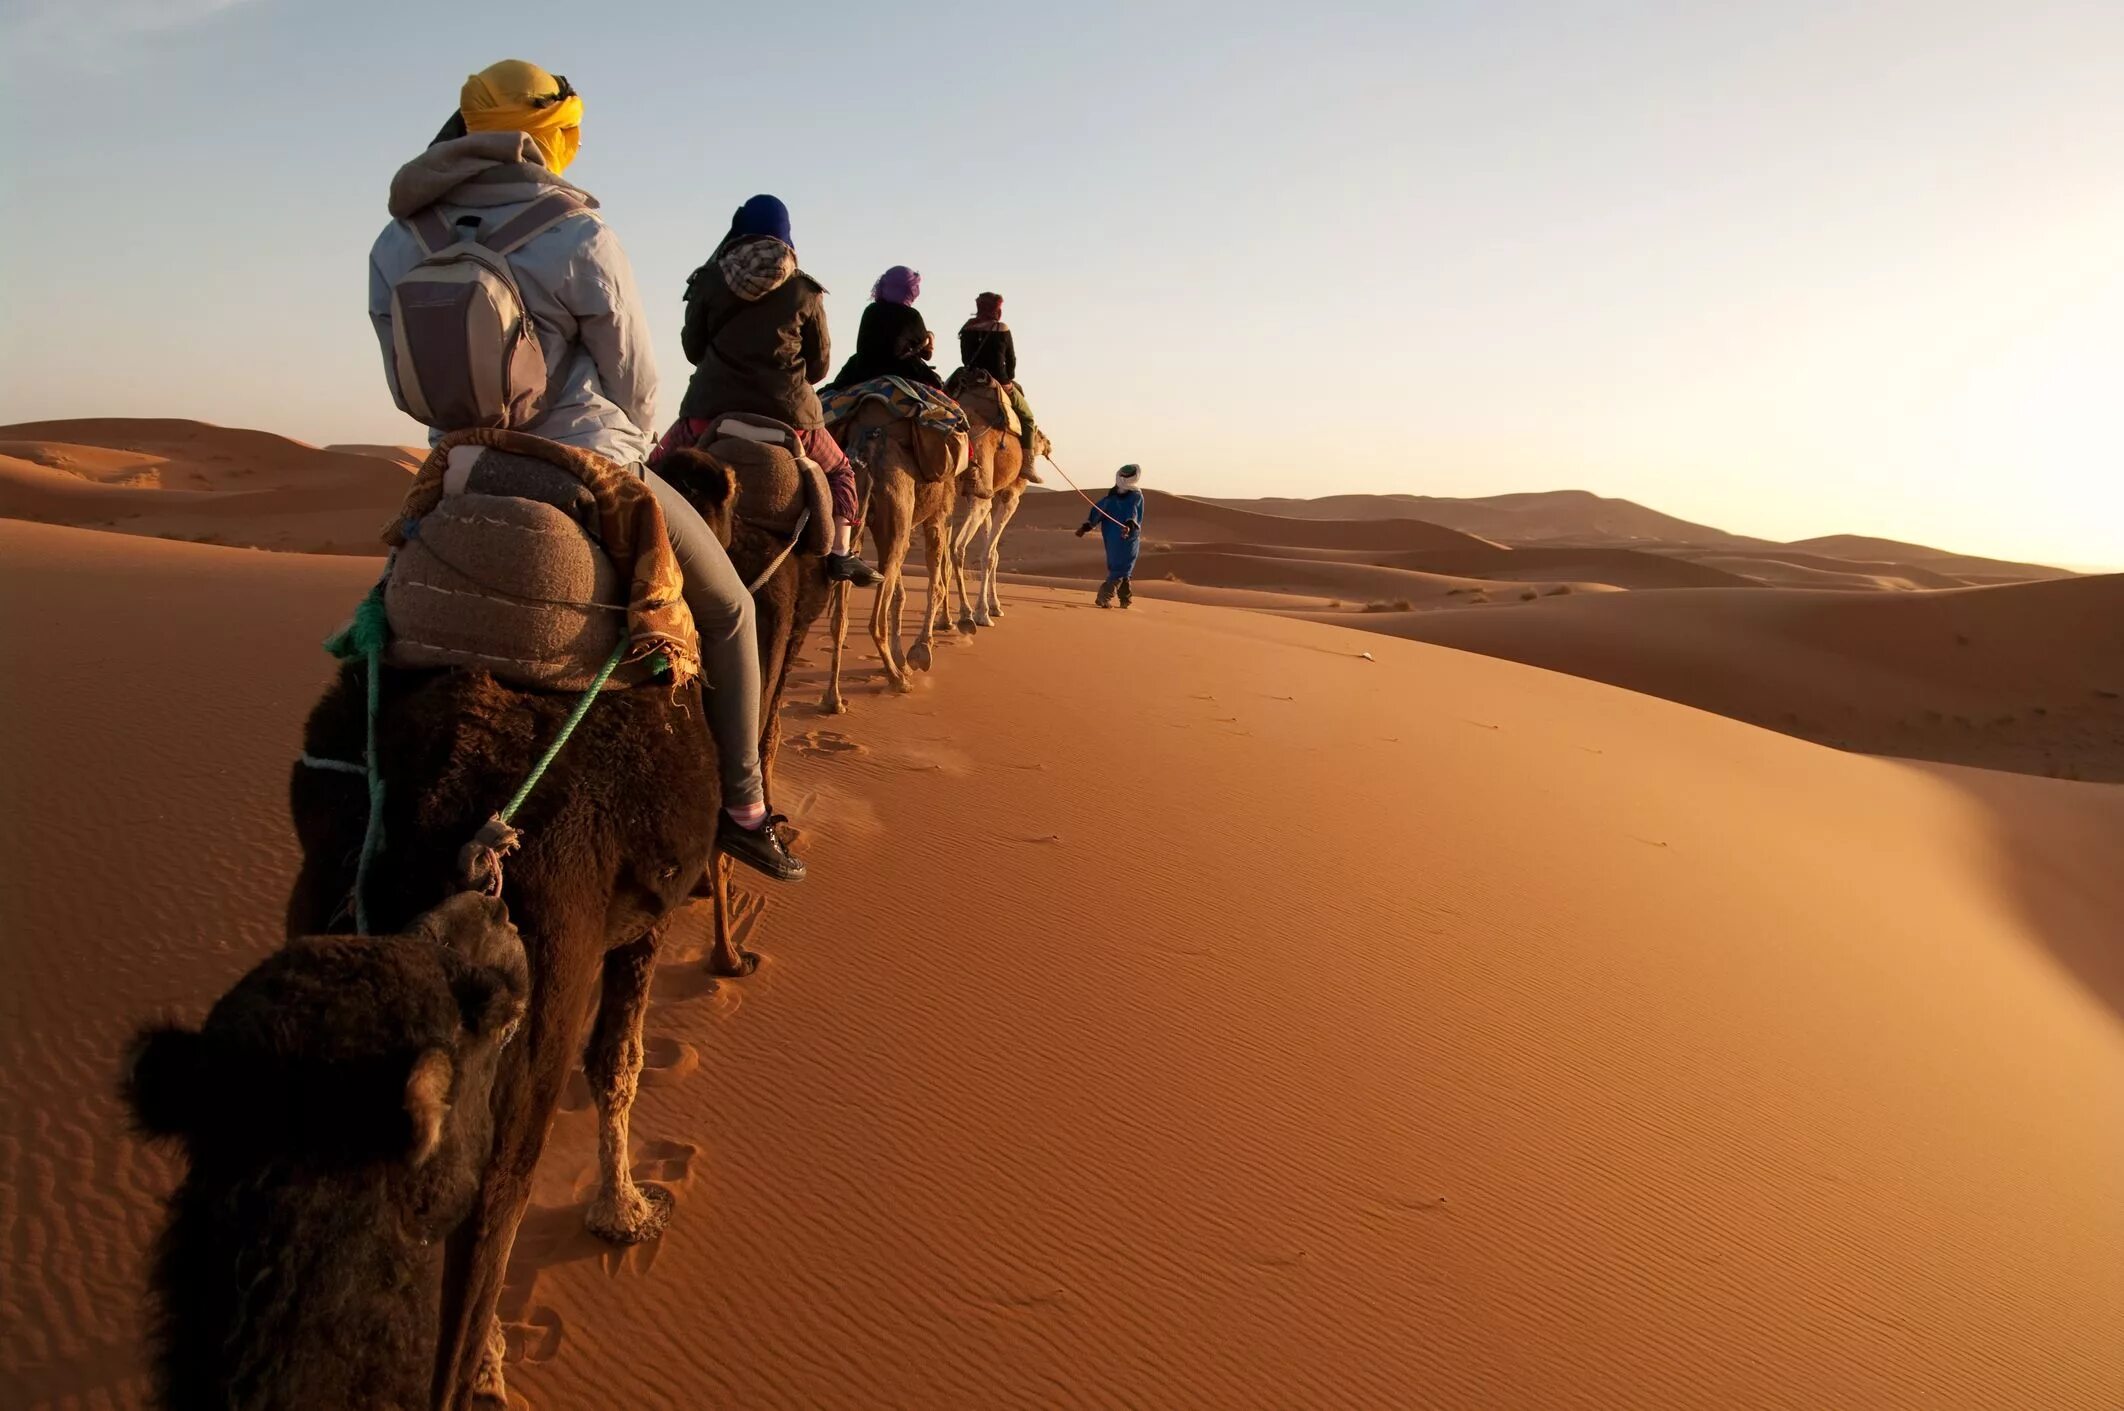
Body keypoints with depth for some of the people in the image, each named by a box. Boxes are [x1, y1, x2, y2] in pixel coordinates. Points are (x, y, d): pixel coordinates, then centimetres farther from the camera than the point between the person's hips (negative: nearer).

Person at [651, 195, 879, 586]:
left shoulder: (709, 280, 2)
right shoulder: (804, 291, 1)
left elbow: (693, 348, 12)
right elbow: (818, 365, 9)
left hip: (711, 407, 0)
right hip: (788, 413, 0)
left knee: (656, 466, 20)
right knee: (839, 471, 22)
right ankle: (841, 554, 5)